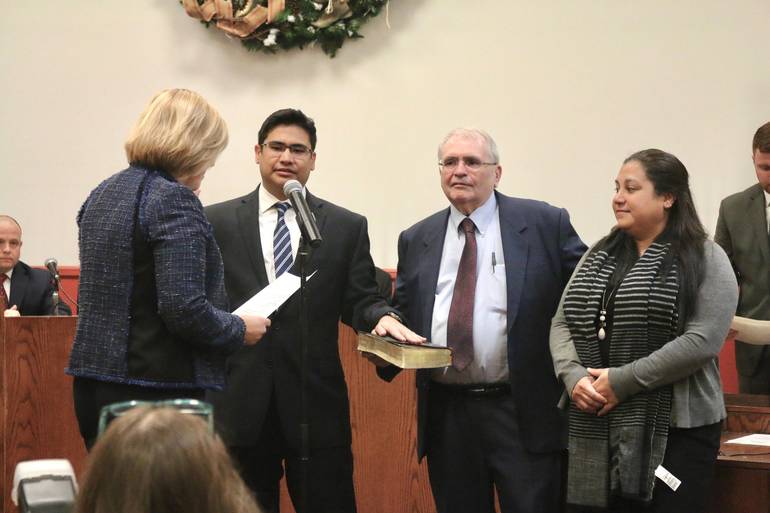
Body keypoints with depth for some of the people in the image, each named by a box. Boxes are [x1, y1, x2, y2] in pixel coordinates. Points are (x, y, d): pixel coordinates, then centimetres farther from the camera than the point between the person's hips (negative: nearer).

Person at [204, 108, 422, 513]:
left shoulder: (347, 227, 8)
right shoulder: (217, 222, 7)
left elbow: (360, 300, 6)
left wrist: (383, 317, -15)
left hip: (315, 401, 0)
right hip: (239, 401, 0)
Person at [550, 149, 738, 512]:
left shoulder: (706, 260, -3)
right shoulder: (599, 256, 15)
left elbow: (702, 341, -14)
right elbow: (562, 323, 12)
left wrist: (621, 381, -16)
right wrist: (573, 376, -8)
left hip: (672, 431, -5)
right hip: (595, 430, 5)